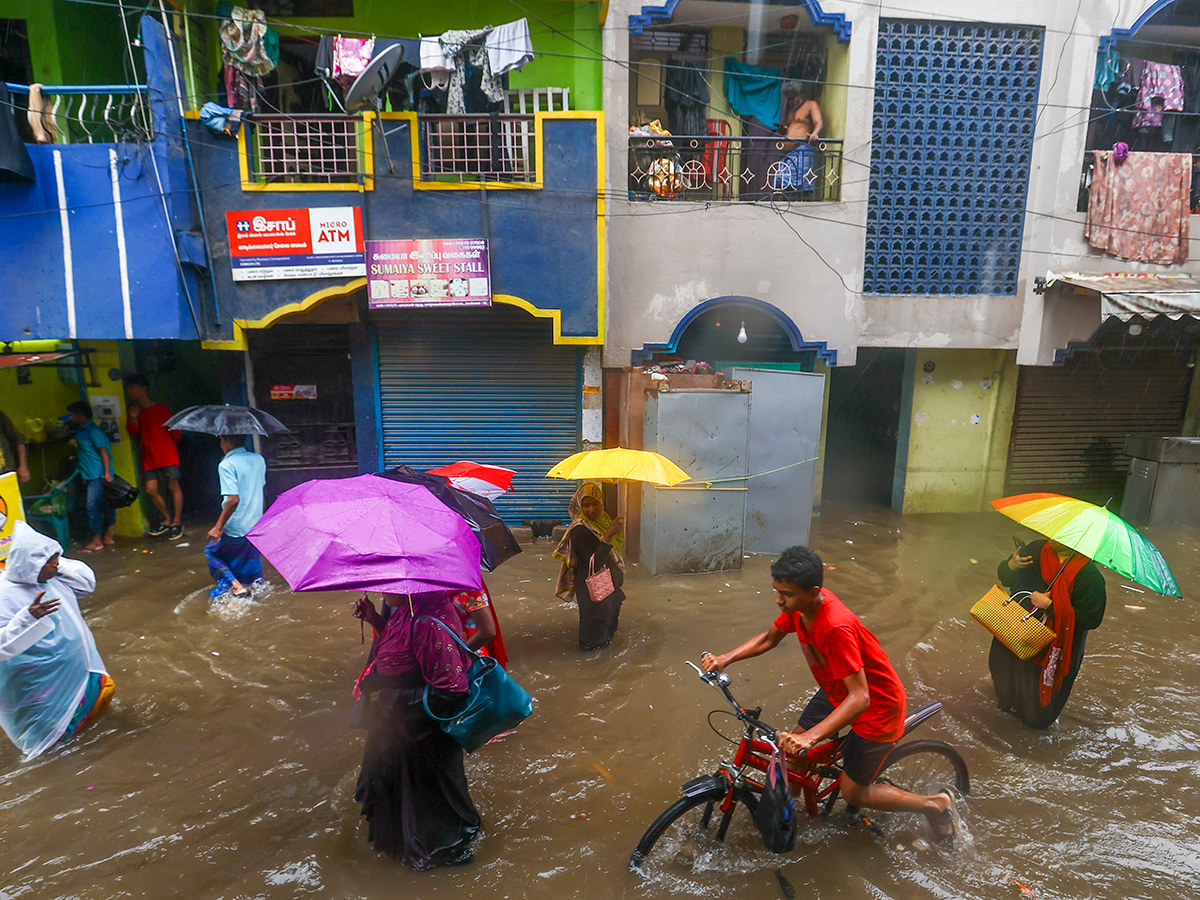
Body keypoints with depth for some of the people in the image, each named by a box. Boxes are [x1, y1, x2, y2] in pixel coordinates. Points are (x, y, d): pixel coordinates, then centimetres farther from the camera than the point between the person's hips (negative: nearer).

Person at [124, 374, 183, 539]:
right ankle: (167, 520, 17)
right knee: (151, 490, 0)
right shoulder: (134, 410, 11)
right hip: (149, 458, 5)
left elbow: (174, 430, 4)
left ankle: (176, 522, 3)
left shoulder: (160, 409, -2)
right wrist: (132, 418, -6)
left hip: (166, 455, -5)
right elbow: (133, 434, 8)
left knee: (173, 486, -4)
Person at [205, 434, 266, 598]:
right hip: (256, 525, 6)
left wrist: (218, 527, -18)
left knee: (212, 550, 17)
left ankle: (234, 584, 1)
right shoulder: (259, 460, 5)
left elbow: (234, 499, -23)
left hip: (235, 529, -6)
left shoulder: (226, 465, -15)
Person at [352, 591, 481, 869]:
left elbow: (451, 692, -34)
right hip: (399, 723, 10)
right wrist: (375, 620, -1)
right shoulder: (407, 612, -7)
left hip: (422, 734, -9)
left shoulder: (429, 626, -36)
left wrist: (391, 698, -26)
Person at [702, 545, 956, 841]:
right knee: (794, 749, 8)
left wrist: (810, 736, -46)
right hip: (836, 691, 7)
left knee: (853, 793, 6)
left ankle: (936, 805, 24)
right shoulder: (799, 603, -16)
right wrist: (725, 658, -15)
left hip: (877, 705, -7)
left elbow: (859, 697, -38)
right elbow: (769, 638, 0)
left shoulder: (836, 627, -39)